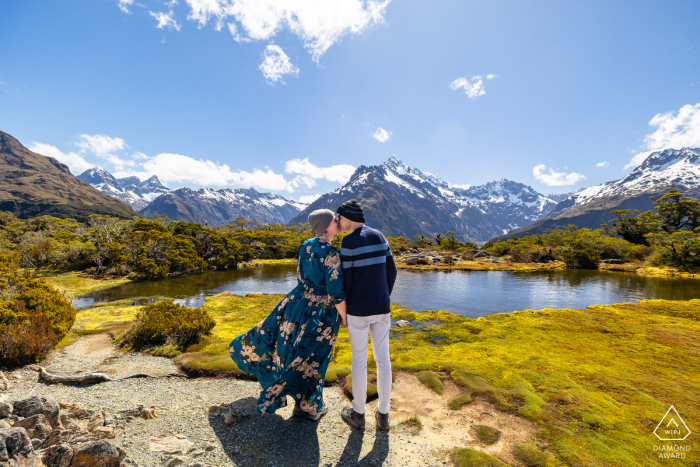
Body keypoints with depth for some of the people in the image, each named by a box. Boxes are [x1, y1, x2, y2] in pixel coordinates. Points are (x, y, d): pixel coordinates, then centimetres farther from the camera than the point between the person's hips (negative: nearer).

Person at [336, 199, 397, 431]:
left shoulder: (348, 241, -15)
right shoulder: (379, 236, 4)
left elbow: (346, 279, -13)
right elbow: (391, 271, 7)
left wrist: (344, 307, 4)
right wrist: (383, 300, 16)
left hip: (359, 309, -5)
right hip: (381, 308, 5)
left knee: (359, 359, 12)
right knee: (383, 359, 15)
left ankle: (358, 413, 30)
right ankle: (383, 414, 29)